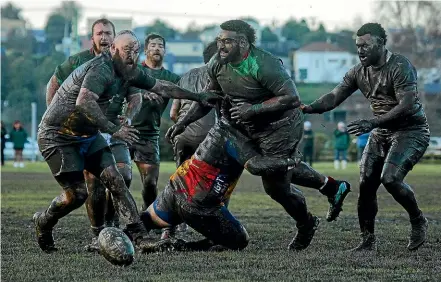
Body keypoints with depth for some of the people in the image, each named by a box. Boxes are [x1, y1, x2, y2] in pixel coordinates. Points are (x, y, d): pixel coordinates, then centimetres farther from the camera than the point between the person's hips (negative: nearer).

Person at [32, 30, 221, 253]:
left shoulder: (130, 73, 3)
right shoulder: (102, 69, -25)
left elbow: (162, 88, 14)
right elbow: (83, 102, -39)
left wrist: (199, 97, 13)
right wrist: (113, 130, -41)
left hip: (87, 134, 8)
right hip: (57, 135, -8)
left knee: (115, 180, -6)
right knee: (77, 194, -10)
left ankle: (137, 235, -8)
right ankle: (42, 223, 17)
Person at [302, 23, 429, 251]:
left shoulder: (400, 67, -20)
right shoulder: (359, 72, 3)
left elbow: (407, 106, -28)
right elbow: (334, 97, 0)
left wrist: (373, 123, -36)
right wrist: (308, 108, -19)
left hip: (411, 131, -7)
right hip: (381, 135, 7)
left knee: (390, 178, -24)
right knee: (366, 184, -2)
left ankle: (418, 222, 0)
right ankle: (368, 240, 10)